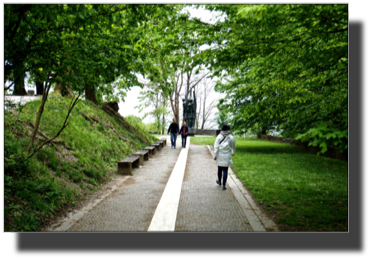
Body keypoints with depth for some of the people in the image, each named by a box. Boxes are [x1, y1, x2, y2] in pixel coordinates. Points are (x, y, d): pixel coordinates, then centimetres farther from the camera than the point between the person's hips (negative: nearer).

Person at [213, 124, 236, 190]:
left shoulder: (219, 137, -4)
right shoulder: (231, 138, -3)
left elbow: (216, 147, -8)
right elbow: (234, 146, 11)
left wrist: (215, 155, -4)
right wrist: (233, 152, 30)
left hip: (219, 156, 1)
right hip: (227, 156, -1)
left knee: (219, 169, 18)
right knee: (225, 171, 1)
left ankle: (219, 181, 39)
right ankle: (224, 185, 0)